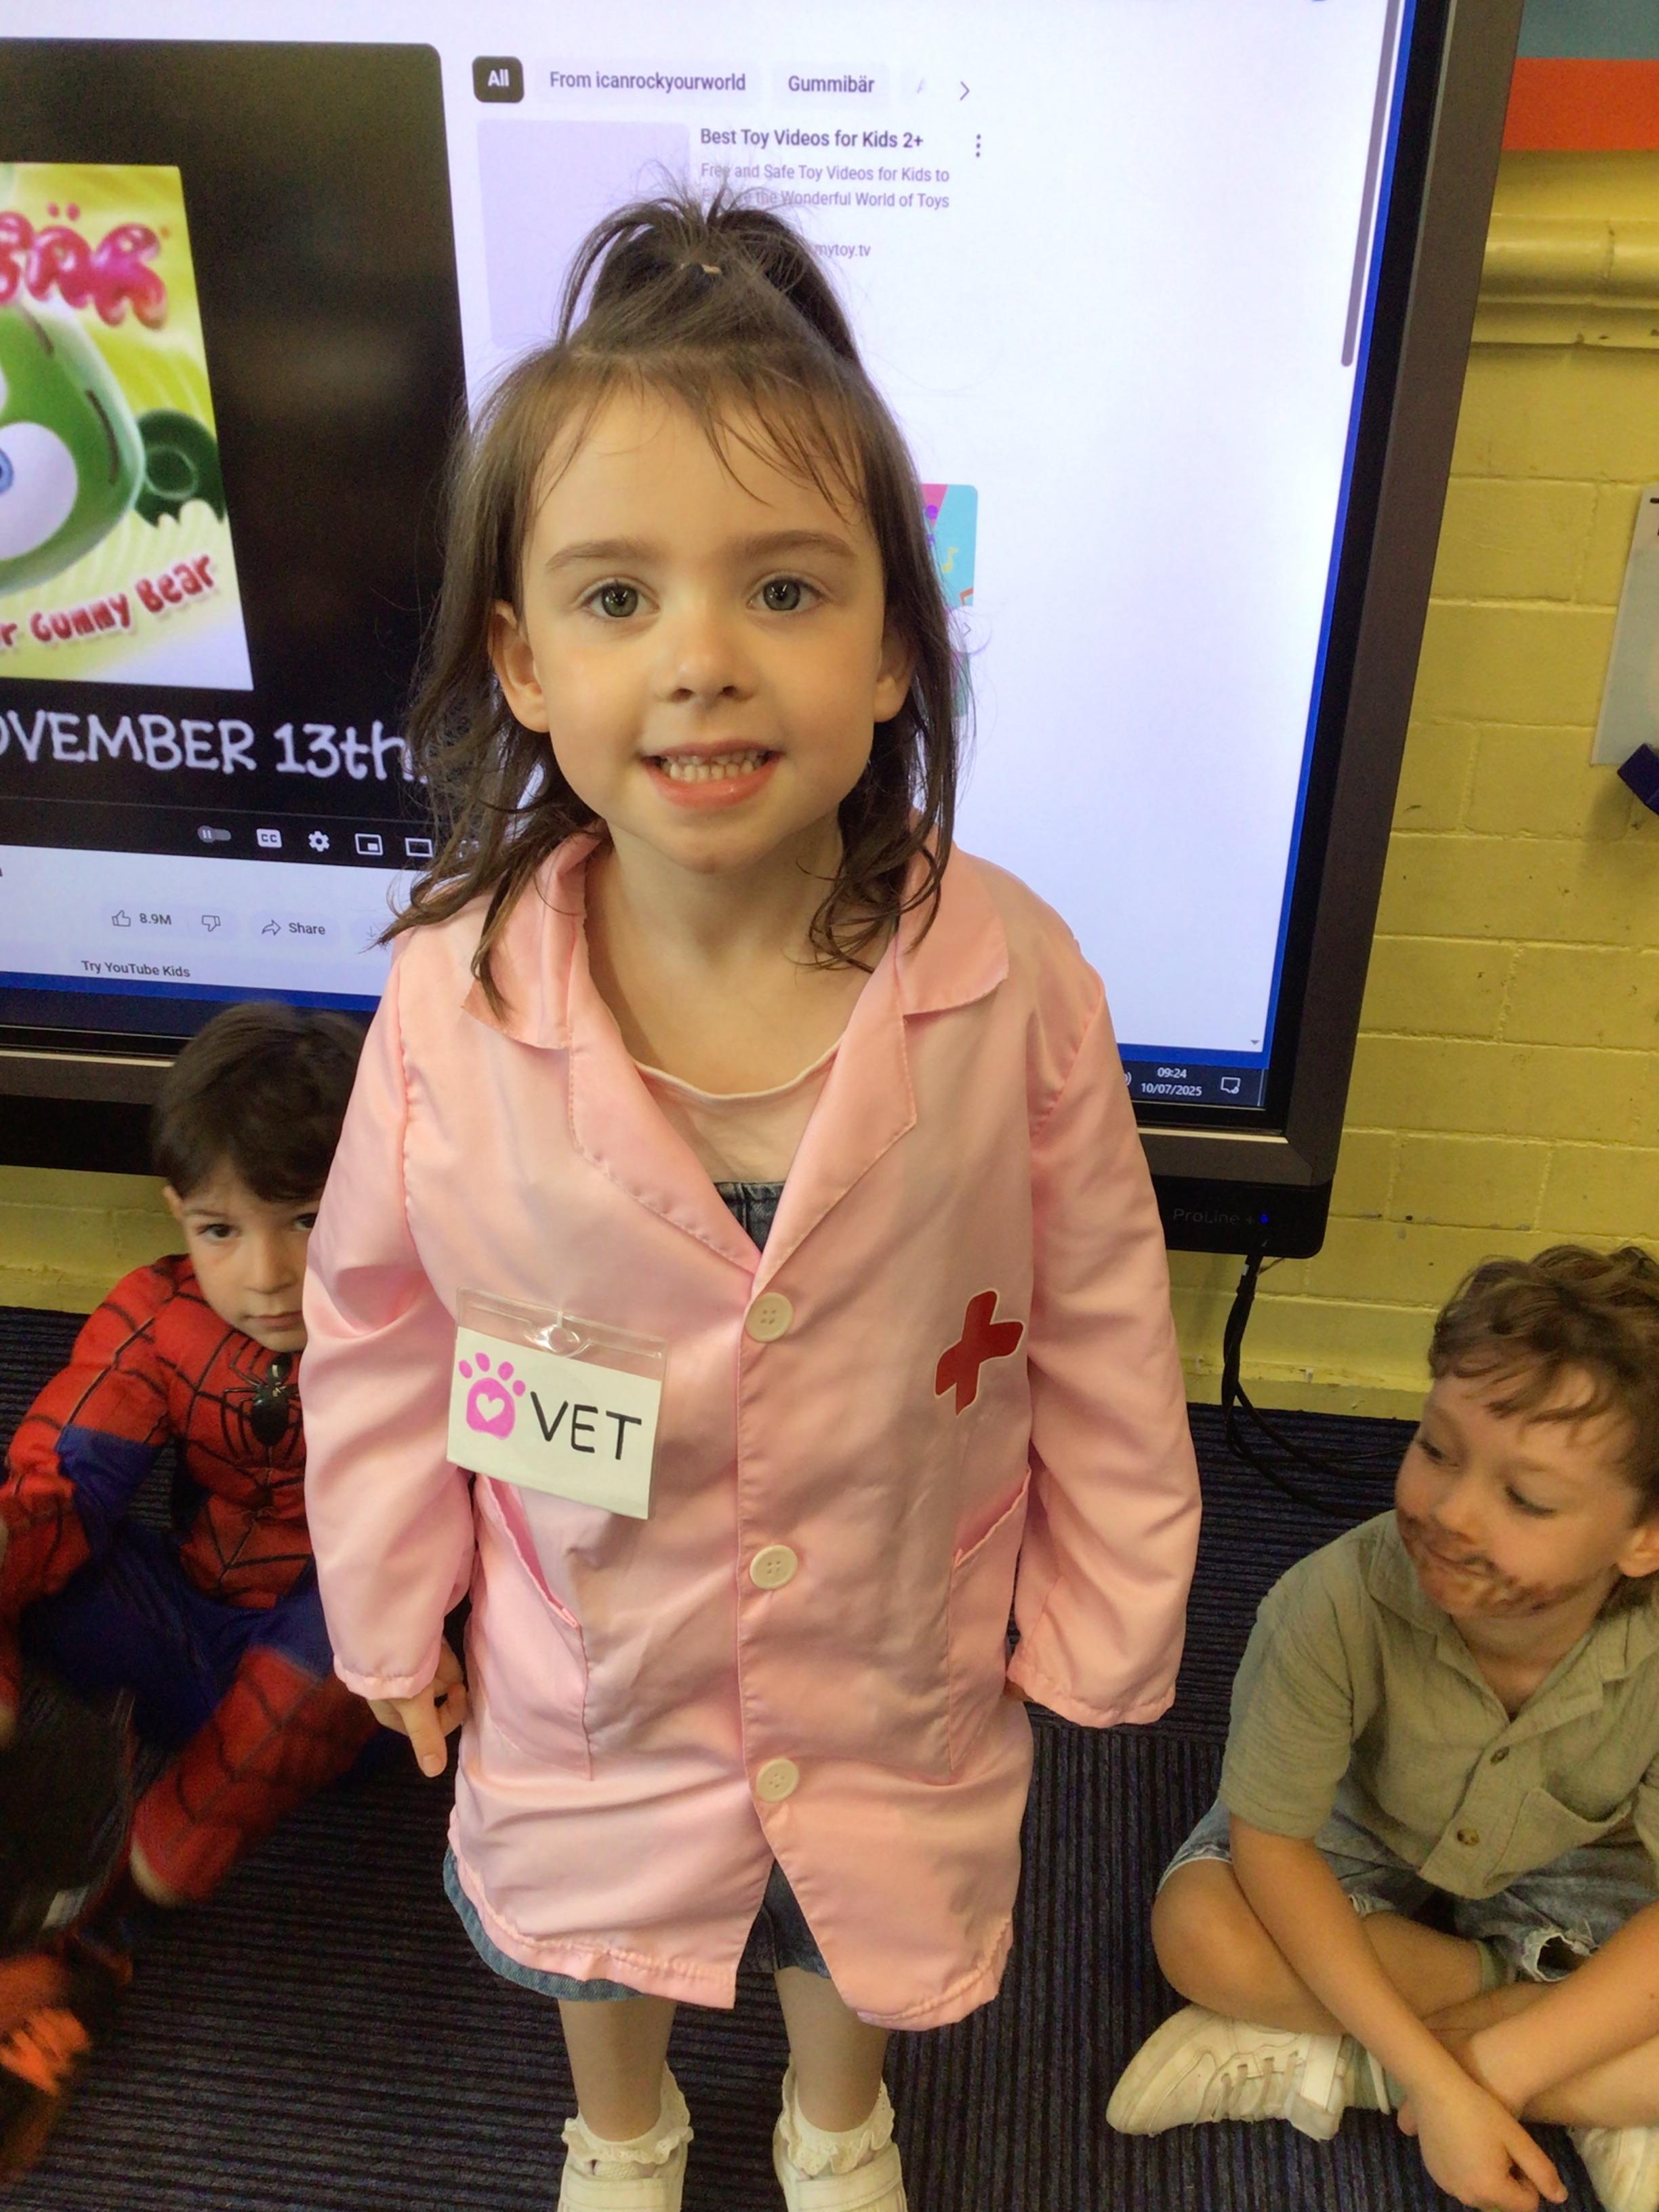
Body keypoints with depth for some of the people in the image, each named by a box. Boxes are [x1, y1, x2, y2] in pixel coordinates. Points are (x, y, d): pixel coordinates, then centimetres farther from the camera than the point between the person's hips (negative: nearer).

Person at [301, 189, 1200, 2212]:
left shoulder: (1008, 981, -26)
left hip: (896, 1667, 0)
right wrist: (388, 1613, 3)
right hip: (587, 1671, 1)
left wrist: (1101, 1619, -2)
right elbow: (378, 1327, -8)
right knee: (592, 1950, 31)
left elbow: (1100, 1327, -12)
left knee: (860, 1945, 31)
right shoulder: (451, 1001, -24)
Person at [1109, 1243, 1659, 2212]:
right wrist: (1437, 2084, -31)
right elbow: (1269, 1843, -27)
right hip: (1365, 1846, 0)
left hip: (1568, 1874, 1)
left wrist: (1491, 2070, -32)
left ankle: (1330, 2065, -15)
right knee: (1201, 1927, -28)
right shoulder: (1335, 1605, -38)